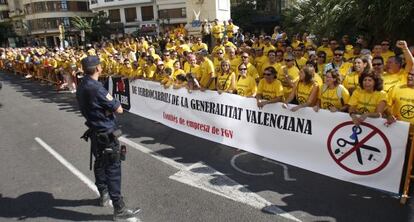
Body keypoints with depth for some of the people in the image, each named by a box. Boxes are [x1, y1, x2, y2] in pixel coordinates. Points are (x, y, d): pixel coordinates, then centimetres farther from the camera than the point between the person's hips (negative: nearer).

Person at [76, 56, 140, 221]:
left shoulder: (81, 87, 5)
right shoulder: (96, 87, -23)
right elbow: (119, 109, -20)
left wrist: (106, 107, -2)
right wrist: (113, 106, 1)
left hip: (95, 131, 9)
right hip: (106, 133, -9)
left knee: (100, 164, 21)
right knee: (113, 168, -4)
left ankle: (104, 195, 38)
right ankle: (119, 208, 3)